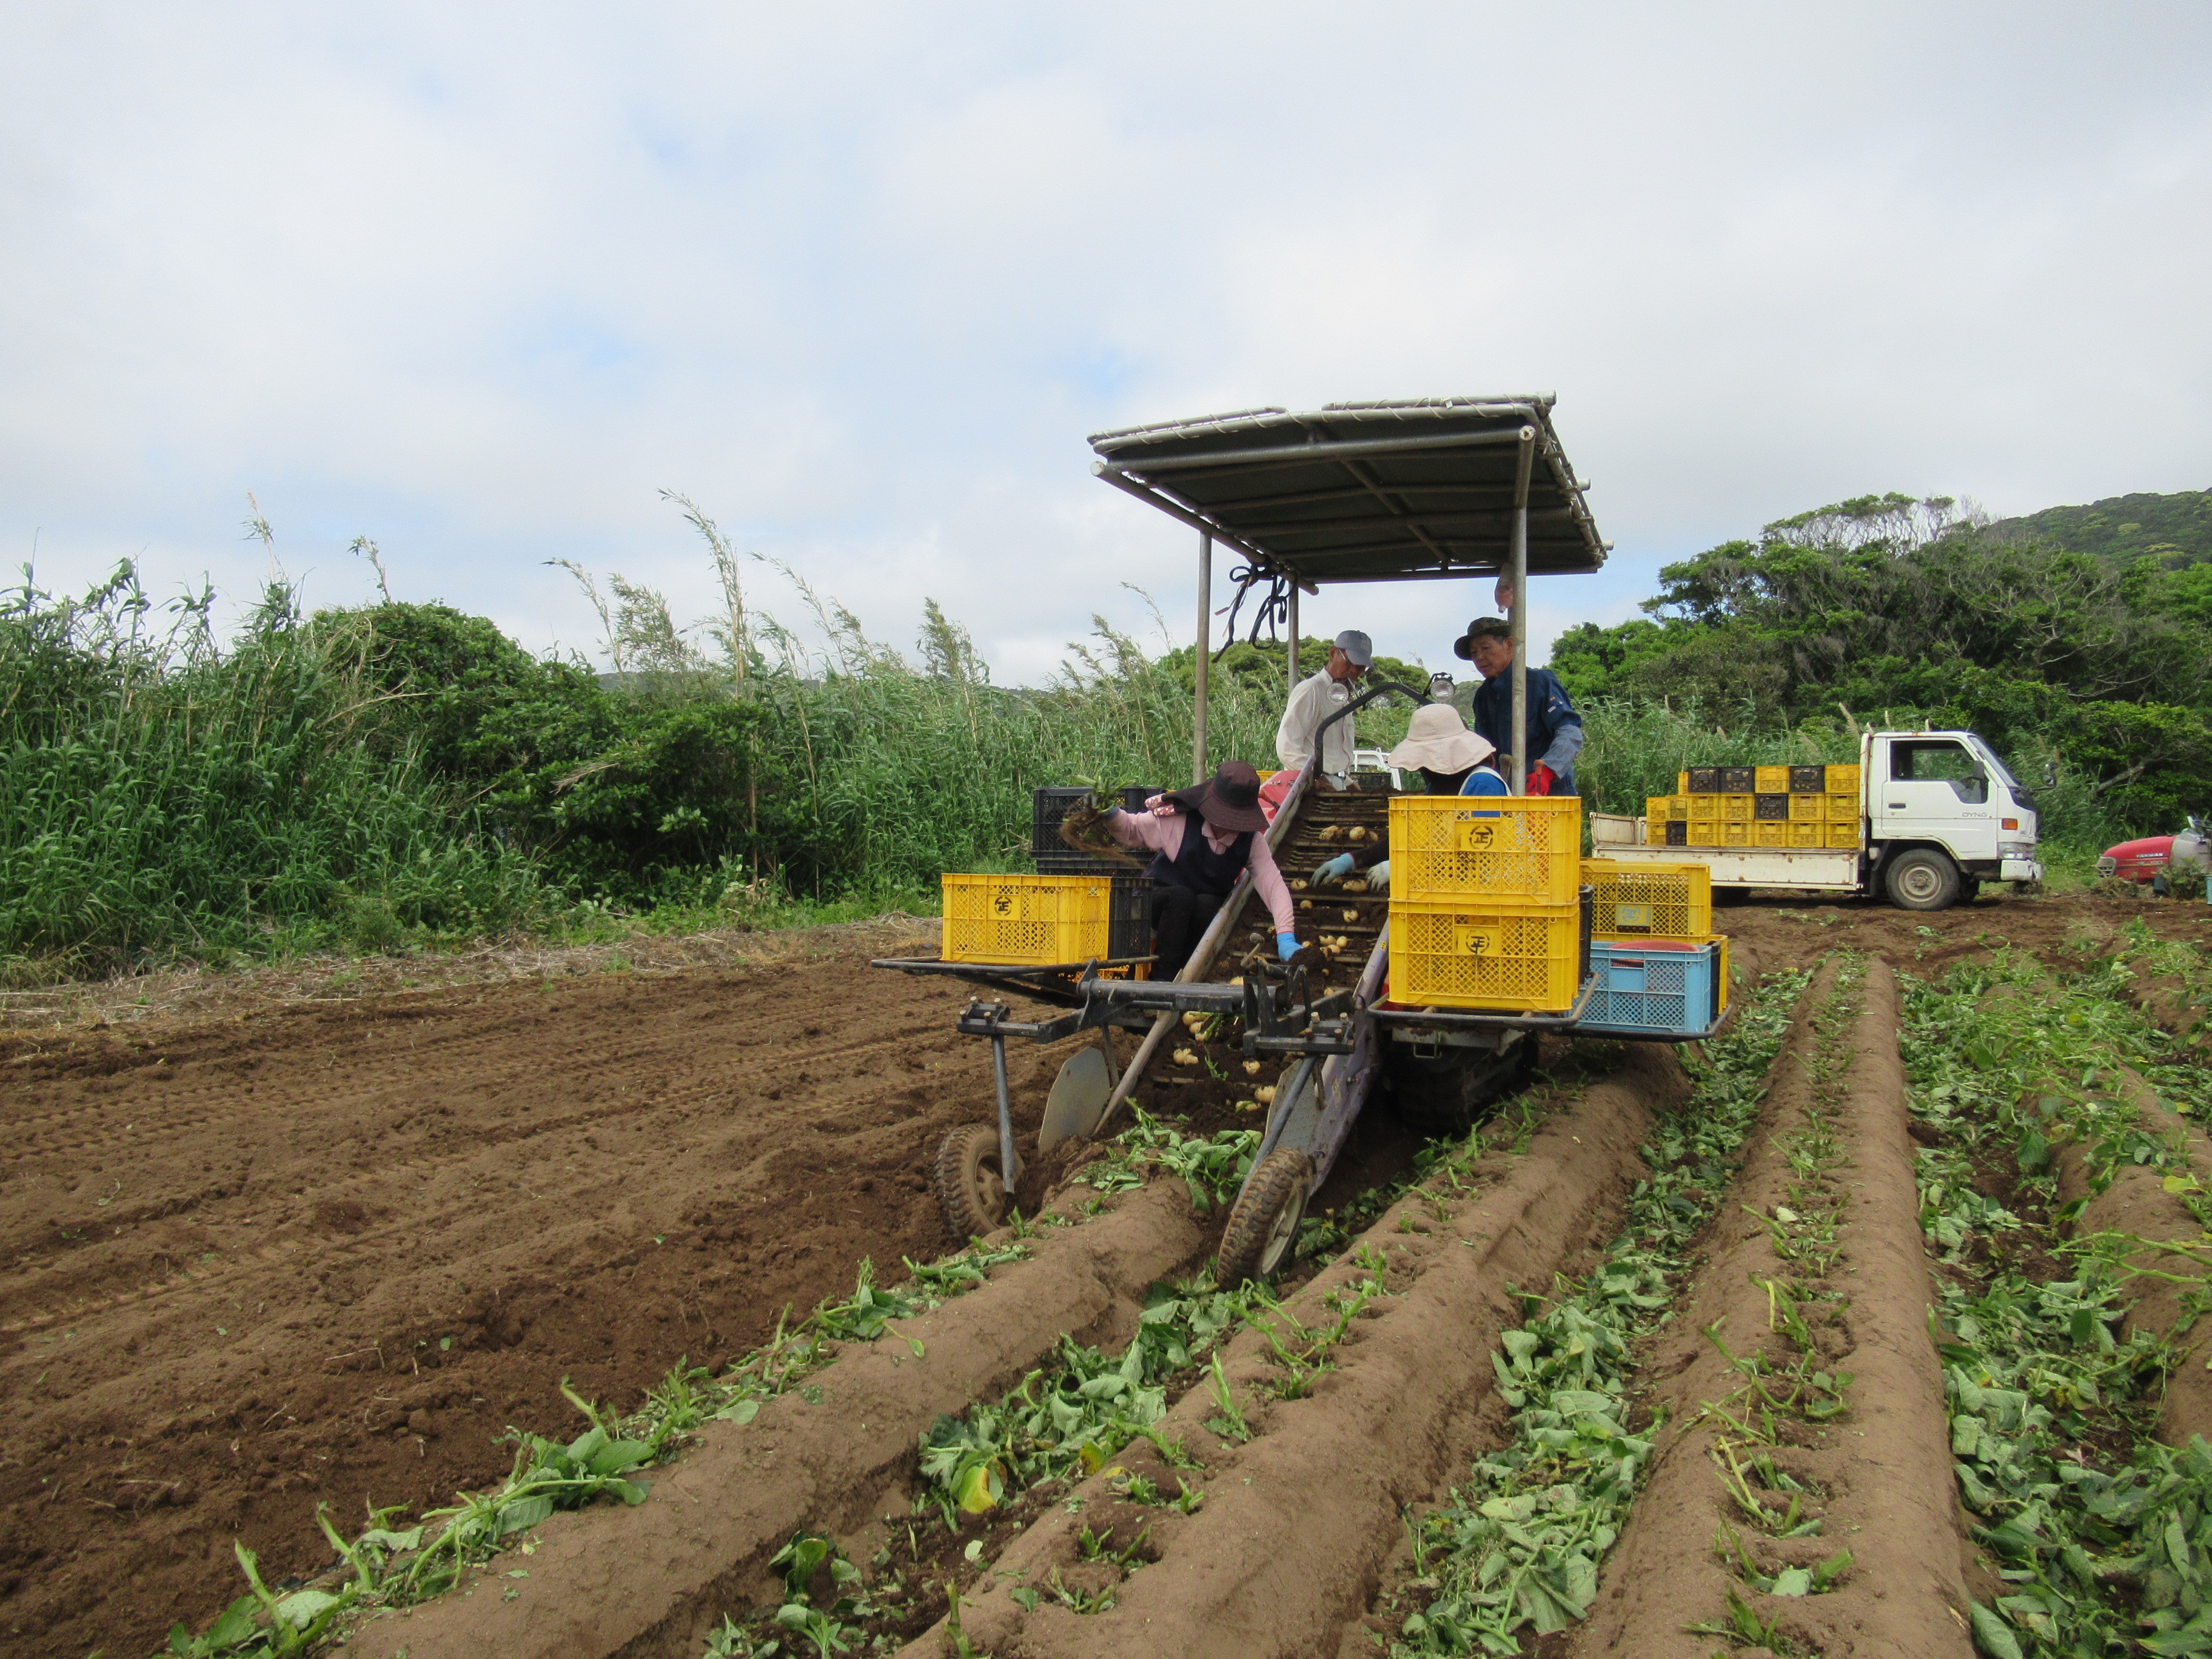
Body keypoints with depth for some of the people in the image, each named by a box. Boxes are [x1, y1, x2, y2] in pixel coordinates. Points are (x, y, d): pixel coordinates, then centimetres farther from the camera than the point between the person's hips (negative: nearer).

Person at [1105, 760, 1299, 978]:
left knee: (1207, 904, -34)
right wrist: (1111, 812, -28)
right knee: (1181, 895, -36)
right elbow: (1130, 831, -5)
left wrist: (1286, 938, -34)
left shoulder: (1252, 840, -12)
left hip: (1207, 914, 2)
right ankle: (1162, 979, -31)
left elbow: (1273, 884, -22)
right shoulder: (1179, 819, -19)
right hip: (1158, 901, -2)